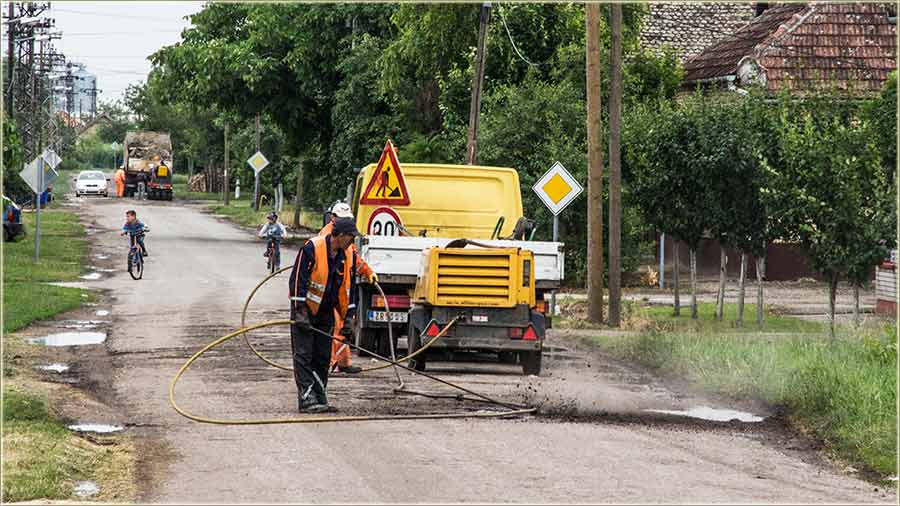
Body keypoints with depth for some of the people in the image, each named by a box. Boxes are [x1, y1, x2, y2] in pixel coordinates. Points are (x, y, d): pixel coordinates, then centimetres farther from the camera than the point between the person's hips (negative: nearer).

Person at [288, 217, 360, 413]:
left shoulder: (348, 255, 1)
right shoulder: (312, 249, -19)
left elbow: (349, 287, 10)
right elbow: (297, 280, -18)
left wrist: (348, 318, 7)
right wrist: (300, 312, -21)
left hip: (326, 312, 6)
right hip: (305, 309, -6)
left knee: (323, 357, 7)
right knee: (304, 355, -8)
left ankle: (319, 399, 12)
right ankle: (307, 400, -12)